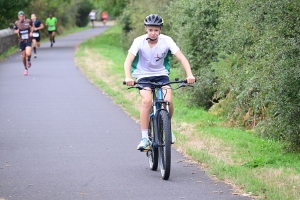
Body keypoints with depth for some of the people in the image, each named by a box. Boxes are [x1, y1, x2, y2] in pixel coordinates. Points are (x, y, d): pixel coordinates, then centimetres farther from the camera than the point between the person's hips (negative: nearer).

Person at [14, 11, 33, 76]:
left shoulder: (28, 21, -5)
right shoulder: (16, 23, -4)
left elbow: (32, 26, 16)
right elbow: (15, 31, 10)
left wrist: (31, 32, -1)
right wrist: (17, 31, -14)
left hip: (28, 40, -2)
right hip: (21, 41, 2)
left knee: (28, 53, -23)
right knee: (23, 56, 5)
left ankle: (29, 60, 13)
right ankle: (26, 69, 25)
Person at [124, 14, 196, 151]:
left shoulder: (166, 41, -15)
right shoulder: (139, 41, -17)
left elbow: (181, 58, -21)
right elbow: (128, 60, -27)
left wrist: (189, 75, -36)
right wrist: (128, 77, -45)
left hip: (161, 75, 1)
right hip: (143, 76, -1)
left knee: (168, 101, -23)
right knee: (147, 101, -28)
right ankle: (144, 138, -21)